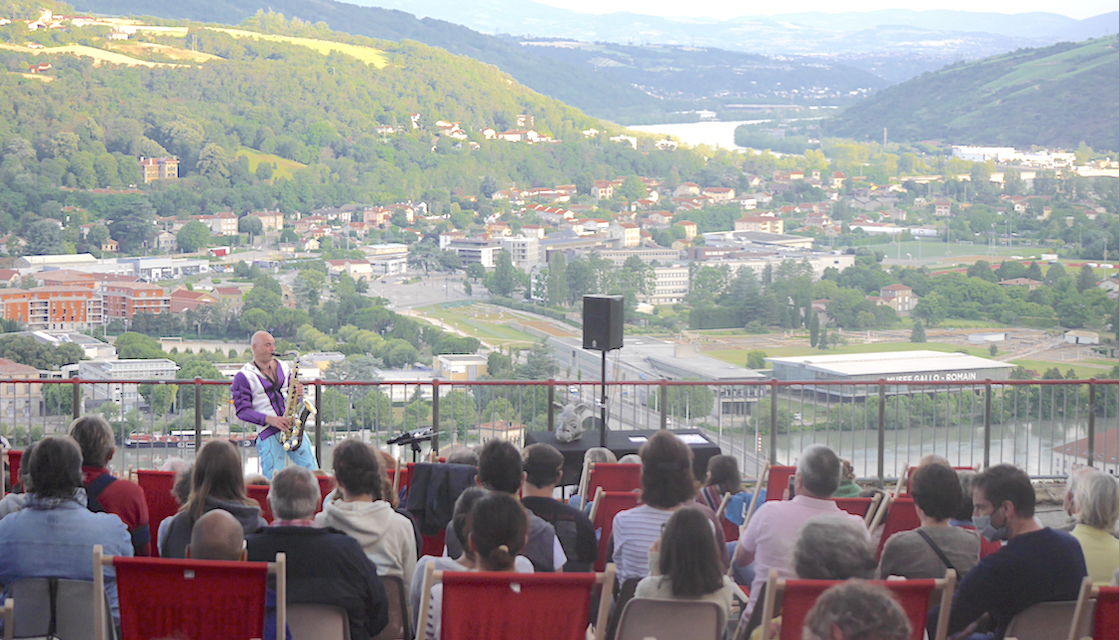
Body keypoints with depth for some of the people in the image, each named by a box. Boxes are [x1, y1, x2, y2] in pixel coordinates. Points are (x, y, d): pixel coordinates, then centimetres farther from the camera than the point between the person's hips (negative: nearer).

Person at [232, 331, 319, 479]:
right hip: (268, 433, -4)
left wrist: (298, 393, -1)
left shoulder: (283, 367, 17)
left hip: (293, 427, 5)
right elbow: (242, 411, -5)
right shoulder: (243, 377, 0)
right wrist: (269, 419, -17)